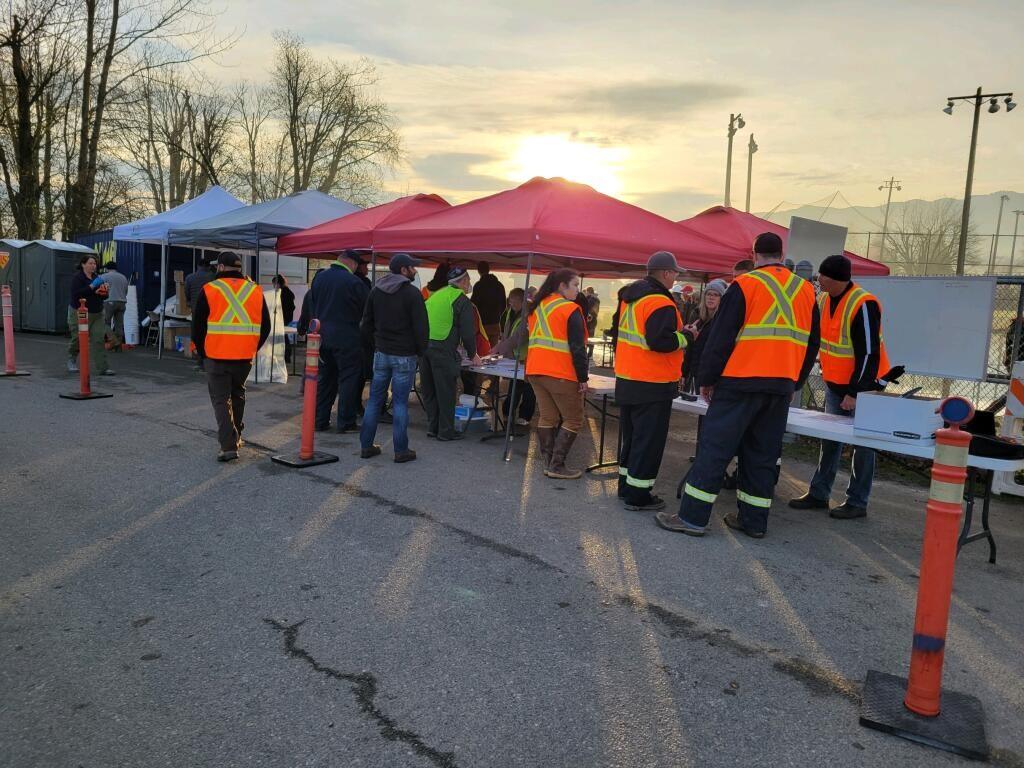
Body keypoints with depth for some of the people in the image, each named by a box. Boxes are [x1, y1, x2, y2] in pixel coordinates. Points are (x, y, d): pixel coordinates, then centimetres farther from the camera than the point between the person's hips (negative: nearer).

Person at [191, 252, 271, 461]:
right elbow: (265, 326, 9)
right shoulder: (255, 291, 5)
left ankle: (228, 445, -9)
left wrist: (202, 351, 12)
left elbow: (197, 326, -1)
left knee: (221, 399, 2)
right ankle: (236, 436, 34)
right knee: (237, 395, 22)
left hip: (217, 356, -3)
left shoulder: (209, 290, -4)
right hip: (245, 357, 4)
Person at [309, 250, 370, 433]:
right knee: (348, 379, 3)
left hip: (323, 336, 6)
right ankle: (346, 423, 6)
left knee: (324, 378, 14)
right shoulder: (354, 282, -14)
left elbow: (312, 309, 13)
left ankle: (320, 421, 17)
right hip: (346, 338, -6)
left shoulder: (319, 278, 6)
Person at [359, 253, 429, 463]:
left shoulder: (376, 290, 9)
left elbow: (366, 323, 12)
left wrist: (375, 343, 17)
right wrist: (420, 350, 2)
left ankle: (366, 446, 15)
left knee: (375, 400, 10)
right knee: (400, 402, -1)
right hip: (404, 356, -5)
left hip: (381, 353, 6)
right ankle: (401, 451, 4)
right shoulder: (411, 293, -11)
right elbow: (421, 327, -12)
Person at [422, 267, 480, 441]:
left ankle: (432, 427, 22)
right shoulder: (462, 300, -2)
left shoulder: (435, 295, 20)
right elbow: (468, 332, -3)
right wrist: (472, 355, 11)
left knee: (428, 389, 14)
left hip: (423, 346, 7)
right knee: (445, 391, 2)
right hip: (443, 348, -7)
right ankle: (446, 431, 8)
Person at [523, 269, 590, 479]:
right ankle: (557, 466, 1)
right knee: (573, 420, 3)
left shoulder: (536, 307, 14)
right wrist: (583, 378, -9)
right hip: (561, 375, -7)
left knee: (547, 417, 13)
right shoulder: (571, 310, -10)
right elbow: (577, 348, -14)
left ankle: (548, 463, 14)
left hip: (535, 371, 8)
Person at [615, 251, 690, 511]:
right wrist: (685, 337, -12)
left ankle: (626, 486, 28)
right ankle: (637, 495, 5)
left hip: (626, 380, 9)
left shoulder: (630, 297, 11)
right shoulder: (661, 303, -18)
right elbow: (660, 341, -26)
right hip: (652, 385, -9)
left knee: (630, 436, 18)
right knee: (649, 440, 0)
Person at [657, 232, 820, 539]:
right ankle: (754, 521, 18)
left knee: (715, 447, -2)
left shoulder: (745, 285, -5)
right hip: (782, 387, 5)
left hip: (741, 383, -5)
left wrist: (706, 378, 1)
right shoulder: (806, 291, 12)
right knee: (763, 454, 12)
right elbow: (811, 344, 17)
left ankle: (692, 516, -1)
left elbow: (721, 337, -8)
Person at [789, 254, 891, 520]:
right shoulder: (824, 300, 2)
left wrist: (856, 392, -20)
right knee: (830, 439, 11)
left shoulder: (864, 305, -22)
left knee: (862, 442, 2)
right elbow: (816, 336, 15)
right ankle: (819, 494, 20)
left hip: (862, 383, -7)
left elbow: (868, 353, -21)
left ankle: (857, 502, 11)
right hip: (834, 383, 8)